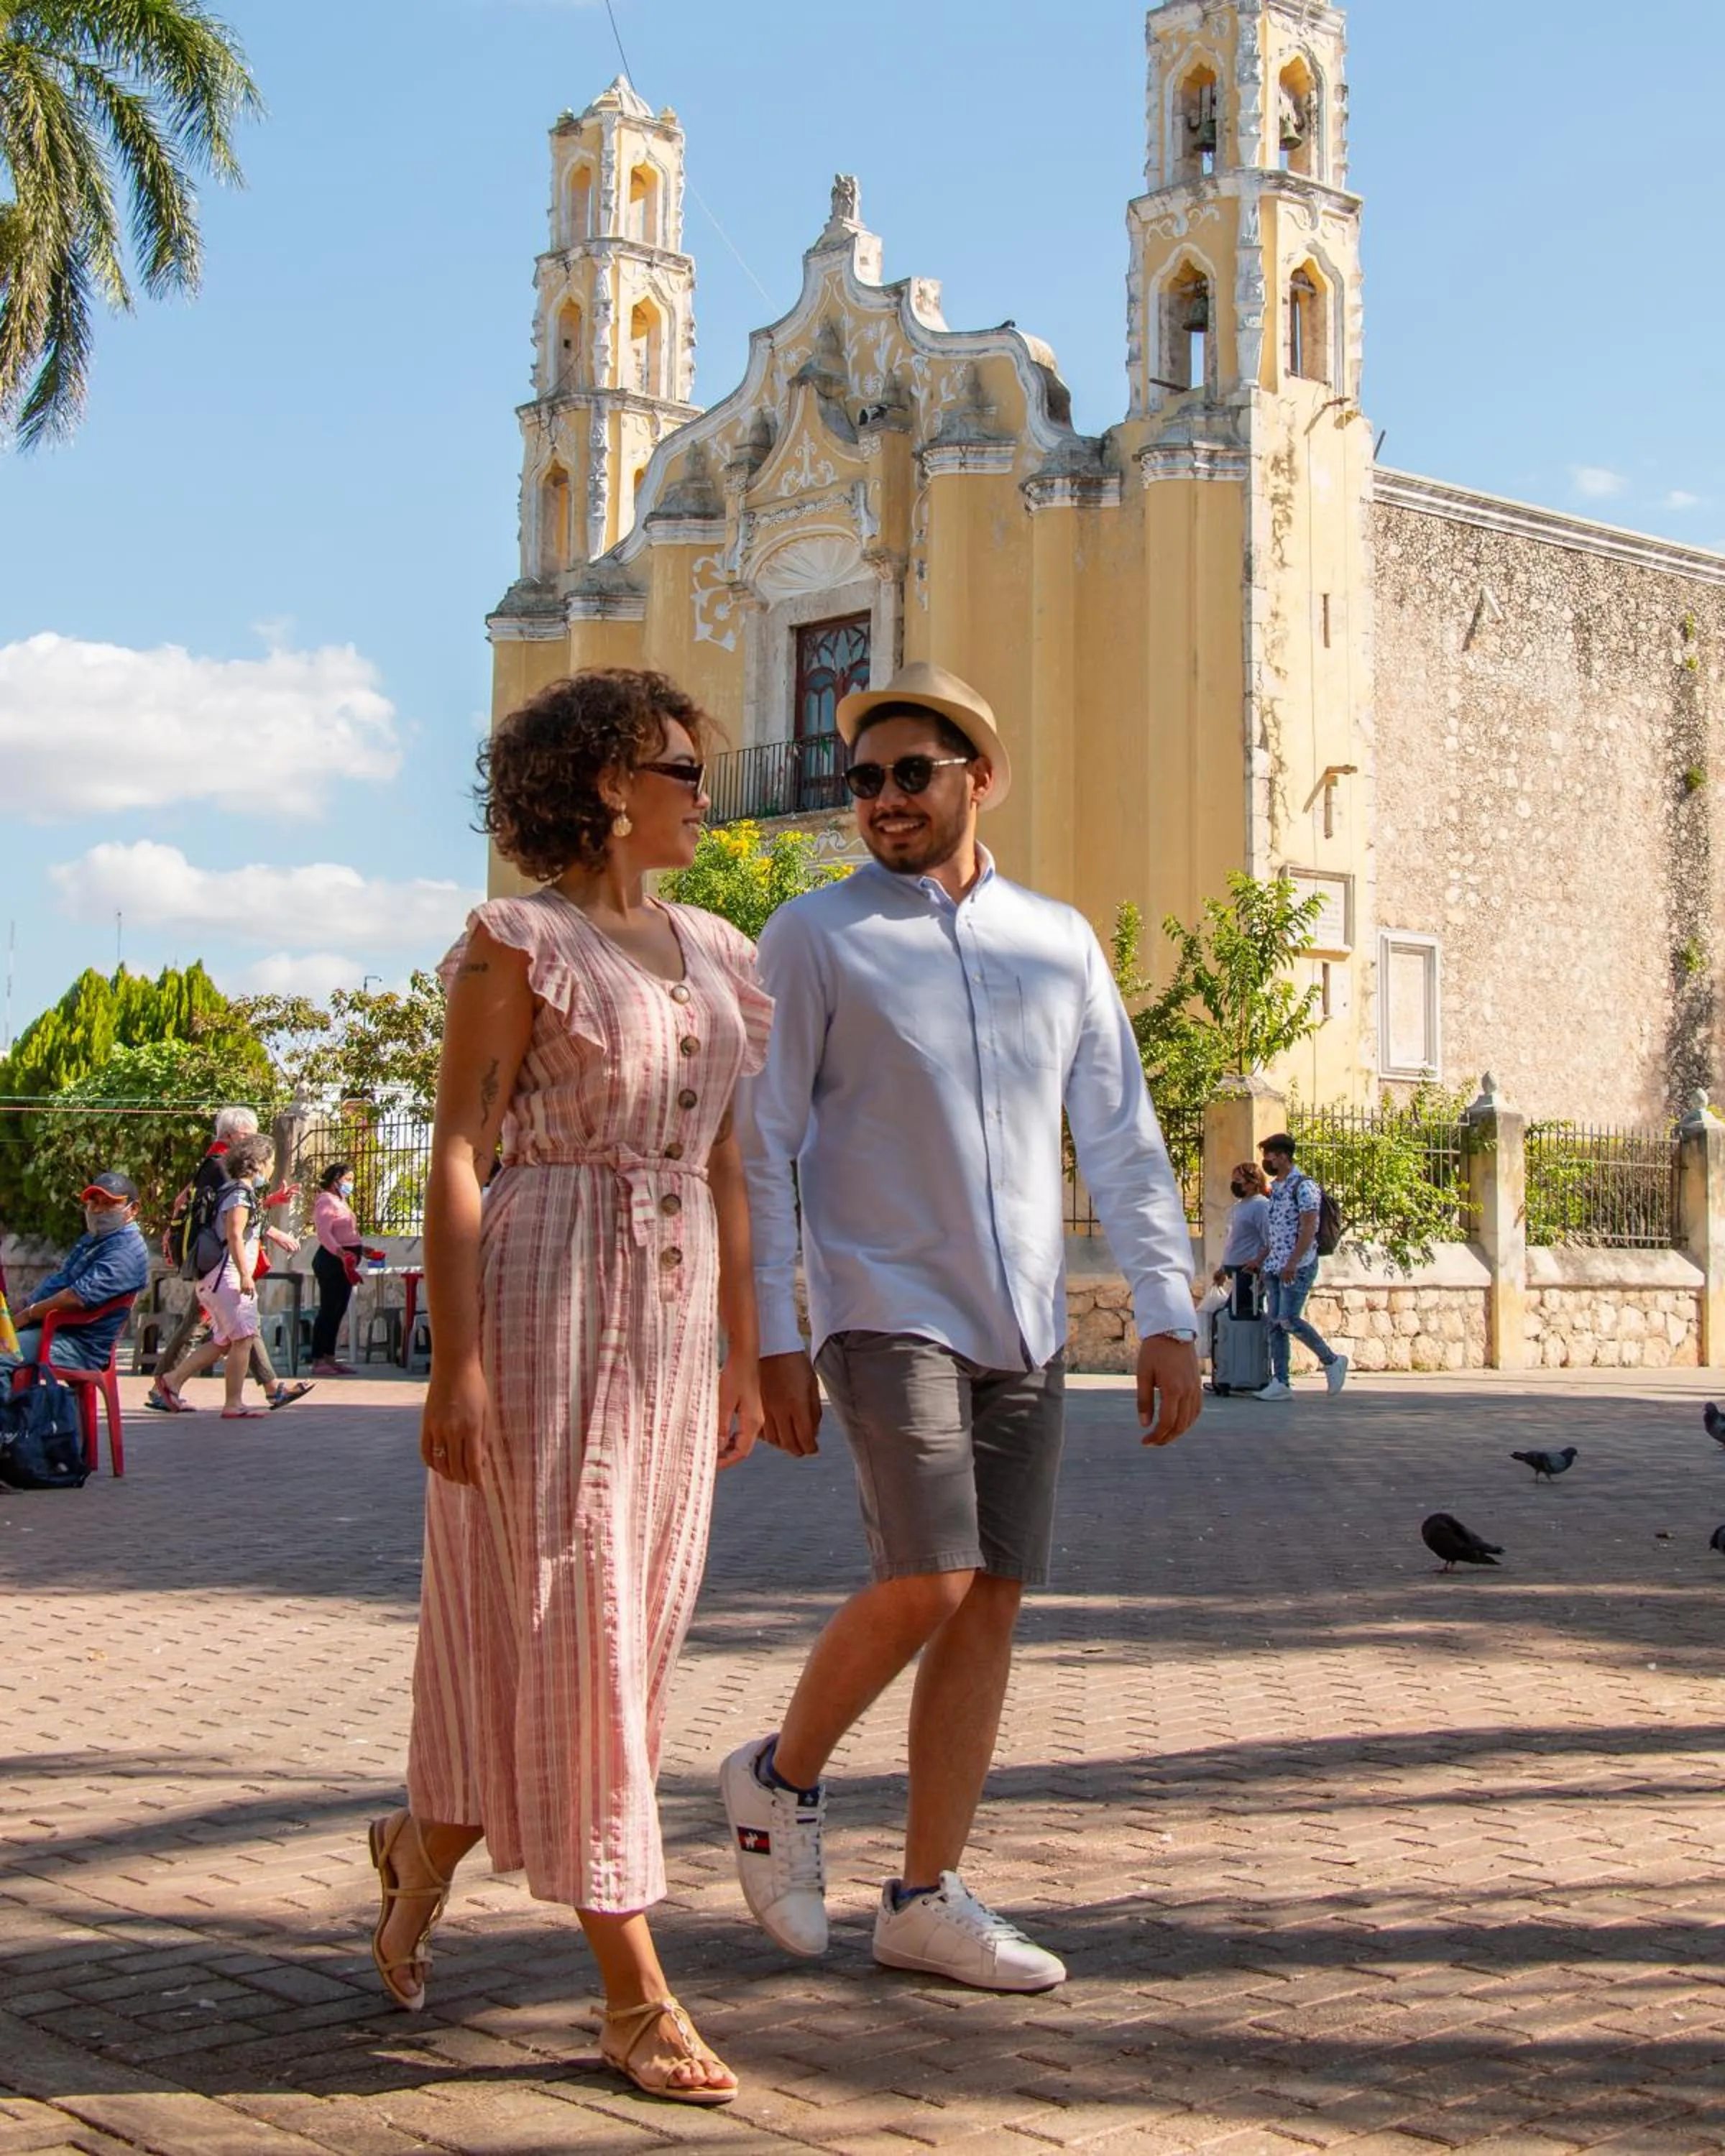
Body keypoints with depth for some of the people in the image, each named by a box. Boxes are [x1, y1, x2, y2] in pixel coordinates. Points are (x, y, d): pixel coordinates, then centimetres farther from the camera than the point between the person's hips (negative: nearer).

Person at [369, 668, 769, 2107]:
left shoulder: (712, 956, 15)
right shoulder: (519, 942, -5)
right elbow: (459, 1155, -9)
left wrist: (744, 1359, 15)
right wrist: (457, 1362, -17)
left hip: (672, 1319, 7)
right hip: (545, 1302, -7)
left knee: (626, 1625, 11)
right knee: (567, 1624, -3)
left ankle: (419, 1850, 35)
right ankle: (636, 1997, 2)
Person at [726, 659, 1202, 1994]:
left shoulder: (1060, 943, 11)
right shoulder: (815, 941, 0)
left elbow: (1123, 1138, 12)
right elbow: (763, 1147, -2)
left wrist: (1168, 1314, 5)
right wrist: (771, 1338, -7)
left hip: (1025, 1330, 5)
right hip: (885, 1308, -4)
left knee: (993, 1603, 4)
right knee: (927, 1584, -16)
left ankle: (929, 1901, 14)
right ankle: (783, 1774, 10)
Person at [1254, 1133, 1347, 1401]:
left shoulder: (1303, 1186, -9)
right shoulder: (1275, 1188, 17)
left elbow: (1308, 1229, -17)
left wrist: (1292, 1263, -25)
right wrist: (1262, 1262, 19)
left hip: (1298, 1267, -9)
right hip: (1275, 1267, 9)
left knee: (1289, 1320, -17)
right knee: (1275, 1324, 3)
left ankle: (1332, 1361, 1)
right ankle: (1280, 1384, 2)